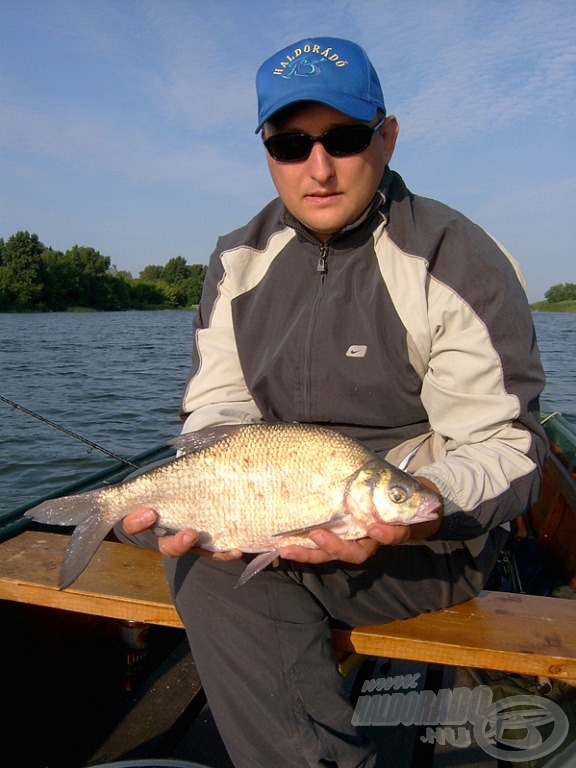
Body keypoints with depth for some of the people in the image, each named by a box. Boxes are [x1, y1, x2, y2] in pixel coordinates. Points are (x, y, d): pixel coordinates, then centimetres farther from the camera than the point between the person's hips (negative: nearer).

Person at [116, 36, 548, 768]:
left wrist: (423, 512, -35)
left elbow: (505, 447, -14)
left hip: (427, 543, -6)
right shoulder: (238, 260, 4)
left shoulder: (459, 260, -12)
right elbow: (217, 407, 3)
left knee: (211, 561, -24)